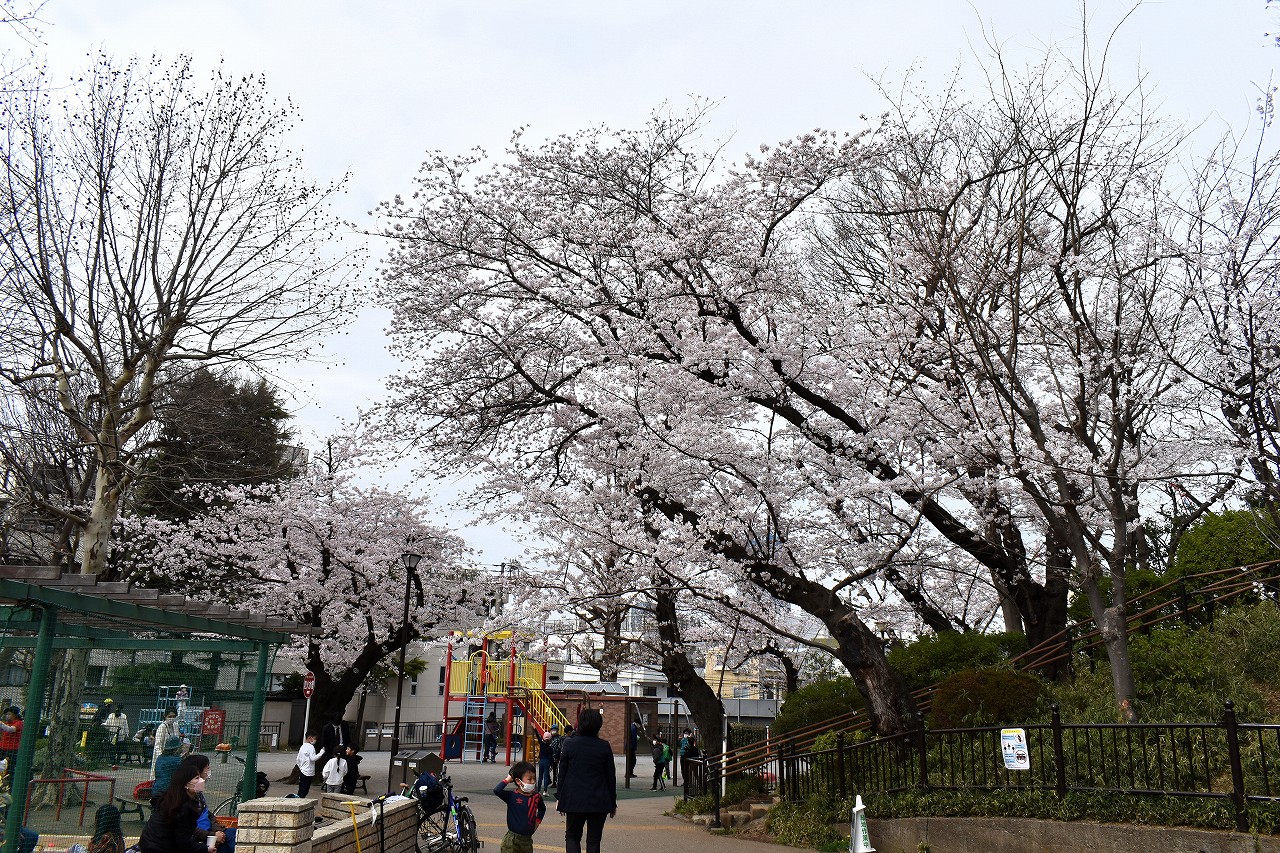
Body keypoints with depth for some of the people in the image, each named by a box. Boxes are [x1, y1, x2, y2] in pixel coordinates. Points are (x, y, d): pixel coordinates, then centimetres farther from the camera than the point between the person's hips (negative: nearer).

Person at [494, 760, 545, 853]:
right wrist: (507, 780, -18)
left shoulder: (536, 797, 2)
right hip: (512, 839, -5)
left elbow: (542, 809, 25)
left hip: (527, 839, 5)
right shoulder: (512, 796, -12)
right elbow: (496, 790, -30)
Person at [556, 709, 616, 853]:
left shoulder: (569, 744, -6)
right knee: (594, 840, 9)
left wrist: (560, 798, 9)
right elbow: (611, 776, 1)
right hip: (599, 802, 0)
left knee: (572, 837, 15)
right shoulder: (604, 746, -4)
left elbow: (562, 773, -1)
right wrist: (613, 803, 10)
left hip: (574, 800, 0)